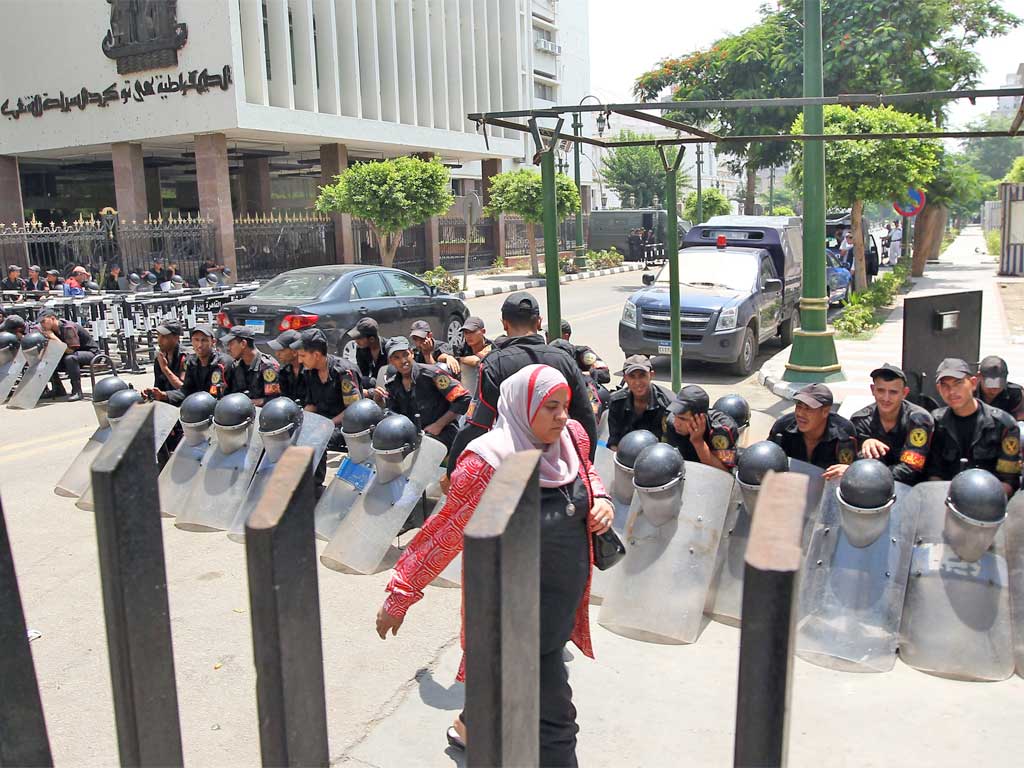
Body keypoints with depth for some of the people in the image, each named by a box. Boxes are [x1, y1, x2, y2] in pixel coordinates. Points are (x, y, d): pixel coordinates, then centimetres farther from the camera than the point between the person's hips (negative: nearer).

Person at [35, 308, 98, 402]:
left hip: (91, 352, -9)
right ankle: (58, 389, 12)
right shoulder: (53, 330, 2)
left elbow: (70, 350, -29)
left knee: (70, 358, -36)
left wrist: (53, 337, -25)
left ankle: (77, 391, -27)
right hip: (74, 353, 9)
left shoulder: (68, 328, -23)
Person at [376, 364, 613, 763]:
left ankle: (470, 728, 56)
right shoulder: (489, 460, -26)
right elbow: (445, 532, -20)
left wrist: (601, 501, -3)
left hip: (566, 598, 8)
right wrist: (400, 595, -16)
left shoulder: (572, 437, -6)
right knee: (551, 715, -2)